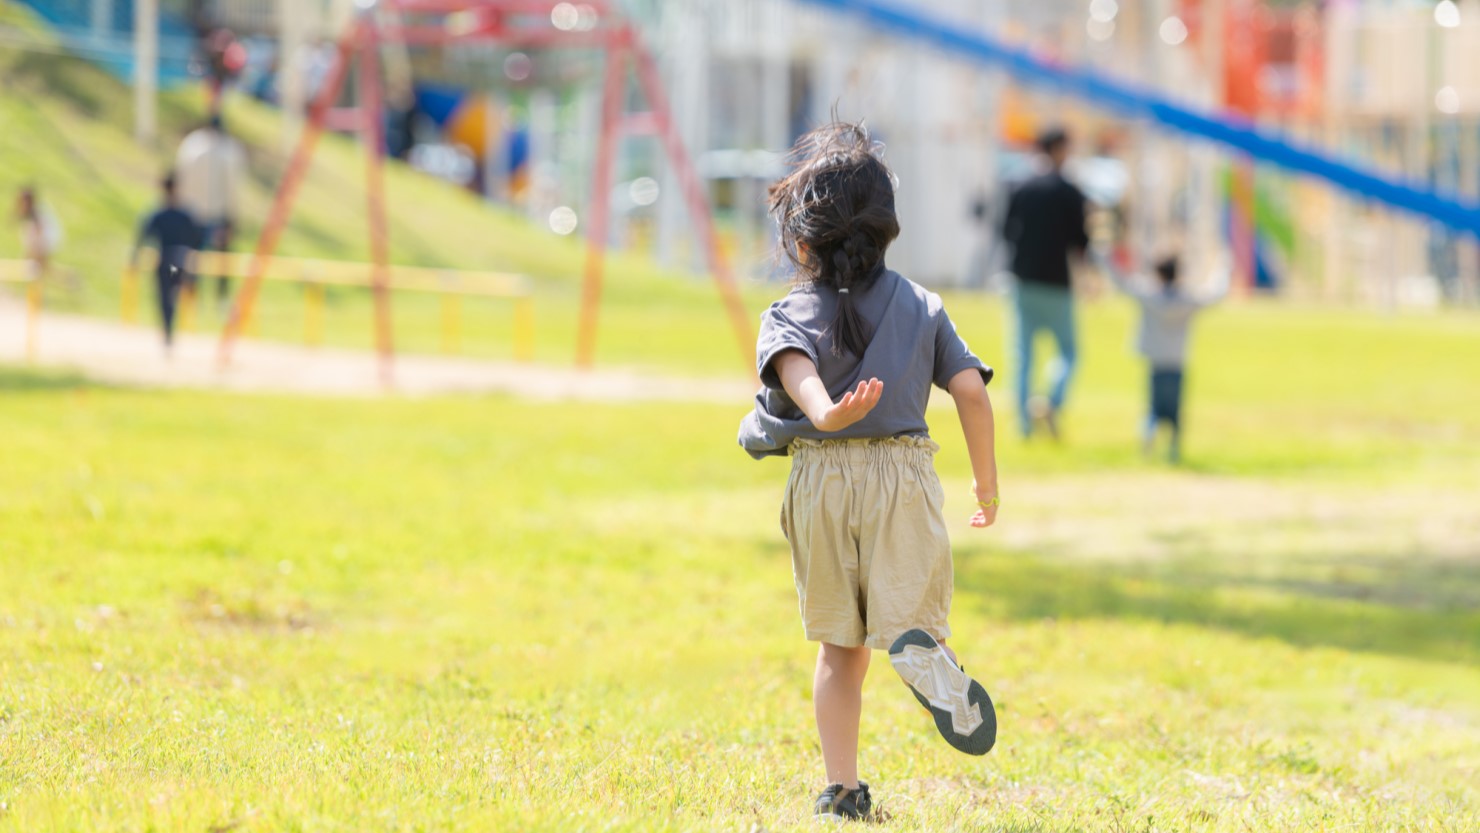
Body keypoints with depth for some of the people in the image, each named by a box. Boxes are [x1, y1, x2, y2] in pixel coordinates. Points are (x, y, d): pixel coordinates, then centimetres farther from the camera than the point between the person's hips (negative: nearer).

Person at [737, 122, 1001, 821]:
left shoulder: (789, 316, 4)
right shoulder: (922, 307, 10)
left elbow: (794, 365, -21)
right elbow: (971, 391, 1)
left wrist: (823, 412, -41)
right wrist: (987, 483, 11)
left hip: (820, 476, 0)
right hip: (903, 471, 0)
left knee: (840, 647, 12)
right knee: (909, 616, -2)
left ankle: (842, 788, 6)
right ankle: (921, 650, -41)